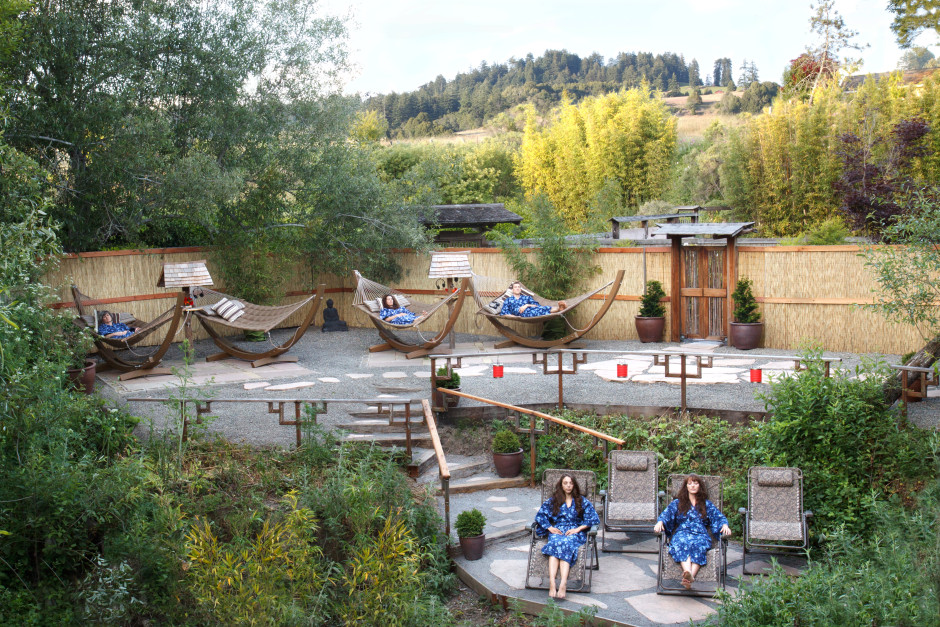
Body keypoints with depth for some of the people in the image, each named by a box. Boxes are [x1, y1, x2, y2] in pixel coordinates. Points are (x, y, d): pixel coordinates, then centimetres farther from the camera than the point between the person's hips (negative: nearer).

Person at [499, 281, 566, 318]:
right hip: (523, 314, -4)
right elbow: (503, 313, 15)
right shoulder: (508, 300, 28)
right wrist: (514, 317, -3)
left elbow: (537, 305, 20)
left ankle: (559, 308, -59)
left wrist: (527, 305, -1)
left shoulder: (527, 297, 36)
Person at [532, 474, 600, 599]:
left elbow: (592, 518, 6)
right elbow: (540, 515, 15)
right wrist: (550, 527, -2)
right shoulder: (553, 501, 21)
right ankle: (552, 583, -52)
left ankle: (563, 584, -54)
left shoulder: (582, 501, 17)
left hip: (575, 532, -1)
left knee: (566, 544, -37)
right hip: (557, 531, 1)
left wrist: (577, 529, -6)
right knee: (555, 544, -36)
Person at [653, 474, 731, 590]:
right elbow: (666, 514, 10)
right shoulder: (677, 503, 23)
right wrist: (660, 522, -13)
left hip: (701, 534, 0)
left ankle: (690, 577, -57)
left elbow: (719, 517, 13)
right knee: (682, 543, -37)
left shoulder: (707, 504, 24)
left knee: (698, 545, -37)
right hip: (682, 533, 0)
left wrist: (724, 525, -10)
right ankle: (688, 572, -61)